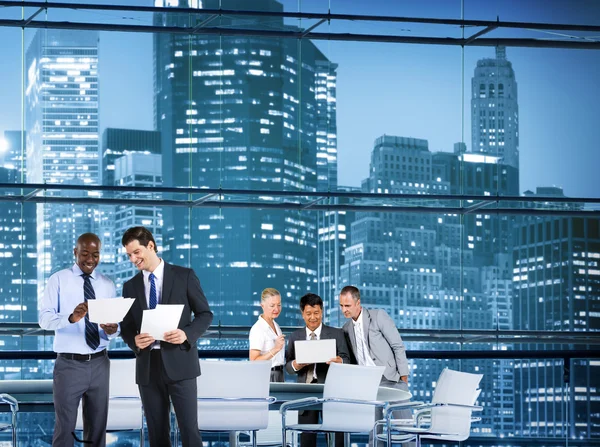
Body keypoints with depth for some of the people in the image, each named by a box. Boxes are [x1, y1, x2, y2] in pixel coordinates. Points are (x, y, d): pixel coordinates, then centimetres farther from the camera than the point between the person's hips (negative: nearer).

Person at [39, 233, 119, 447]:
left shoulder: (107, 285, 10)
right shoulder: (58, 280, -2)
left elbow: (115, 324, 7)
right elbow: (44, 318, -12)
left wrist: (112, 330, -17)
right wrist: (71, 318, -31)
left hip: (99, 364, 4)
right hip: (69, 364, -4)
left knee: (97, 427, 12)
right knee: (65, 427, -1)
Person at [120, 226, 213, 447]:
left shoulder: (184, 276, 2)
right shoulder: (130, 286, 12)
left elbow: (205, 314, 3)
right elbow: (126, 327, 13)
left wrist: (187, 334, -16)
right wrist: (134, 340, -11)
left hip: (179, 363, -3)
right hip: (148, 367, 4)